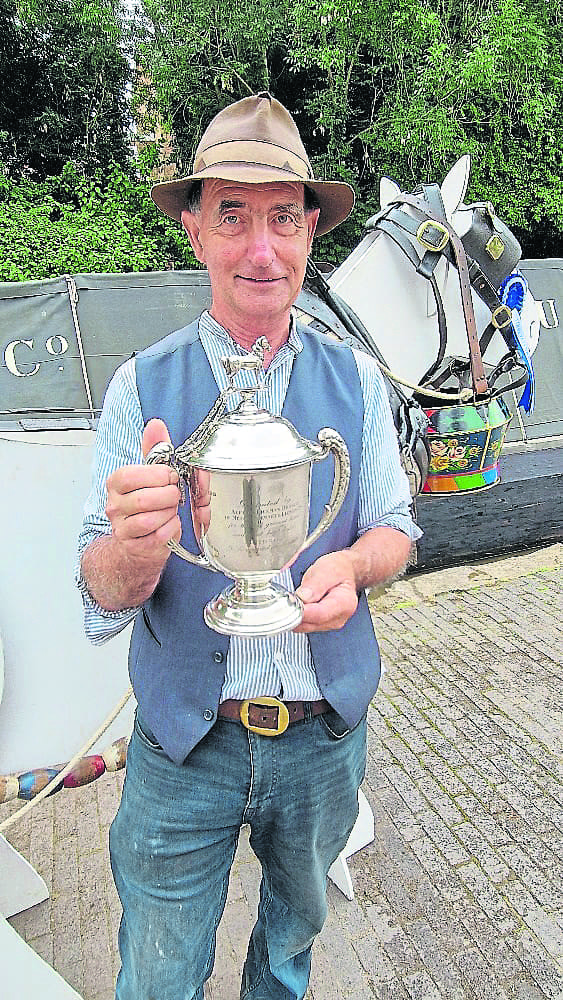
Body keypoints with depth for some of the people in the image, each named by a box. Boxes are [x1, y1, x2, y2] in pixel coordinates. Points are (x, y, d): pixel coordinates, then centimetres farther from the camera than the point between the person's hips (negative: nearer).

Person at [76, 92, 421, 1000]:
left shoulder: (356, 379, -5)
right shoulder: (141, 387, -11)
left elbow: (396, 529, 0)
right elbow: (100, 598, -13)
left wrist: (351, 564, -23)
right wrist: (136, 545, -37)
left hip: (326, 733, 3)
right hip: (183, 742, -2)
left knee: (298, 924, 29)